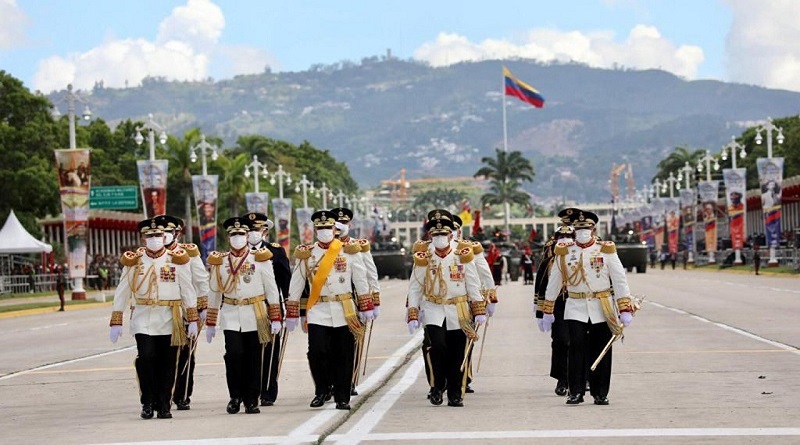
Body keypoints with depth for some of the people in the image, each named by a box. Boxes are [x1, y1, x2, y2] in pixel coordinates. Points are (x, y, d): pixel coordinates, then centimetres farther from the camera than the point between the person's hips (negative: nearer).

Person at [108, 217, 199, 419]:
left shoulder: (177, 259, 4)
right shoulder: (134, 261, 4)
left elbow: (188, 291, 5)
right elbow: (122, 293, 7)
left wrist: (193, 320, 0)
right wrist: (116, 322, 3)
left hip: (169, 321, 1)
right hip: (143, 320, 0)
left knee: (167, 365, 3)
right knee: (146, 358, -15)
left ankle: (164, 406, 14)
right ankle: (148, 402, 1)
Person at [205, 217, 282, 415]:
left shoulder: (260, 258, 3)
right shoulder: (219, 261, 7)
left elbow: (272, 290, 4)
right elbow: (214, 294, 13)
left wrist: (276, 318, -1)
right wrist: (210, 323, 12)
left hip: (255, 316, 0)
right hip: (231, 316, 1)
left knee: (253, 359, 2)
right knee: (234, 354, -13)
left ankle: (252, 401, 11)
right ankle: (235, 396, 2)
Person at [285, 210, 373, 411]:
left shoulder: (349, 250, 5)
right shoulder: (306, 254, 6)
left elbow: (361, 281, 7)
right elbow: (296, 285, 9)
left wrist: (366, 308, 3)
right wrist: (291, 314, 8)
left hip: (345, 312, 0)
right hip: (317, 312, 0)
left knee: (344, 356, 1)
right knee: (317, 351, -12)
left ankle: (342, 398, 11)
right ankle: (321, 391, 8)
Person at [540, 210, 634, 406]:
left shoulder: (606, 250, 1)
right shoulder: (564, 252, 4)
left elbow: (620, 281, 0)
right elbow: (554, 283, 11)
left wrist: (625, 310, -7)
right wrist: (547, 311, 11)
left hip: (602, 309, 0)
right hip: (575, 308, 0)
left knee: (601, 351, 3)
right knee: (577, 347, -11)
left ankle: (600, 393, 12)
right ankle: (576, 392, -6)